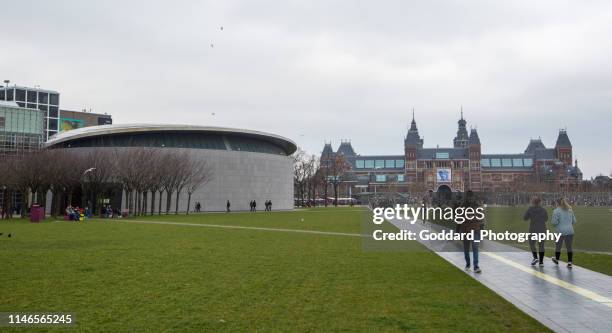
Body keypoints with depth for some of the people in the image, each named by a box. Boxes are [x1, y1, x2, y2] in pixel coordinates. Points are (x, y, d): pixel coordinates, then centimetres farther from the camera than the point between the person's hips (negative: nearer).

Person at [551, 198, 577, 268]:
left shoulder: (556, 211, -7)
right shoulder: (570, 210, 11)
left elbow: (554, 222, -14)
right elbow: (574, 221, 14)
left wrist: (552, 222, 7)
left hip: (560, 231, -4)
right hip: (570, 231, 4)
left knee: (558, 247, 14)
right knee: (569, 248, 6)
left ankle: (557, 260, 30)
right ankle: (569, 263, 2)